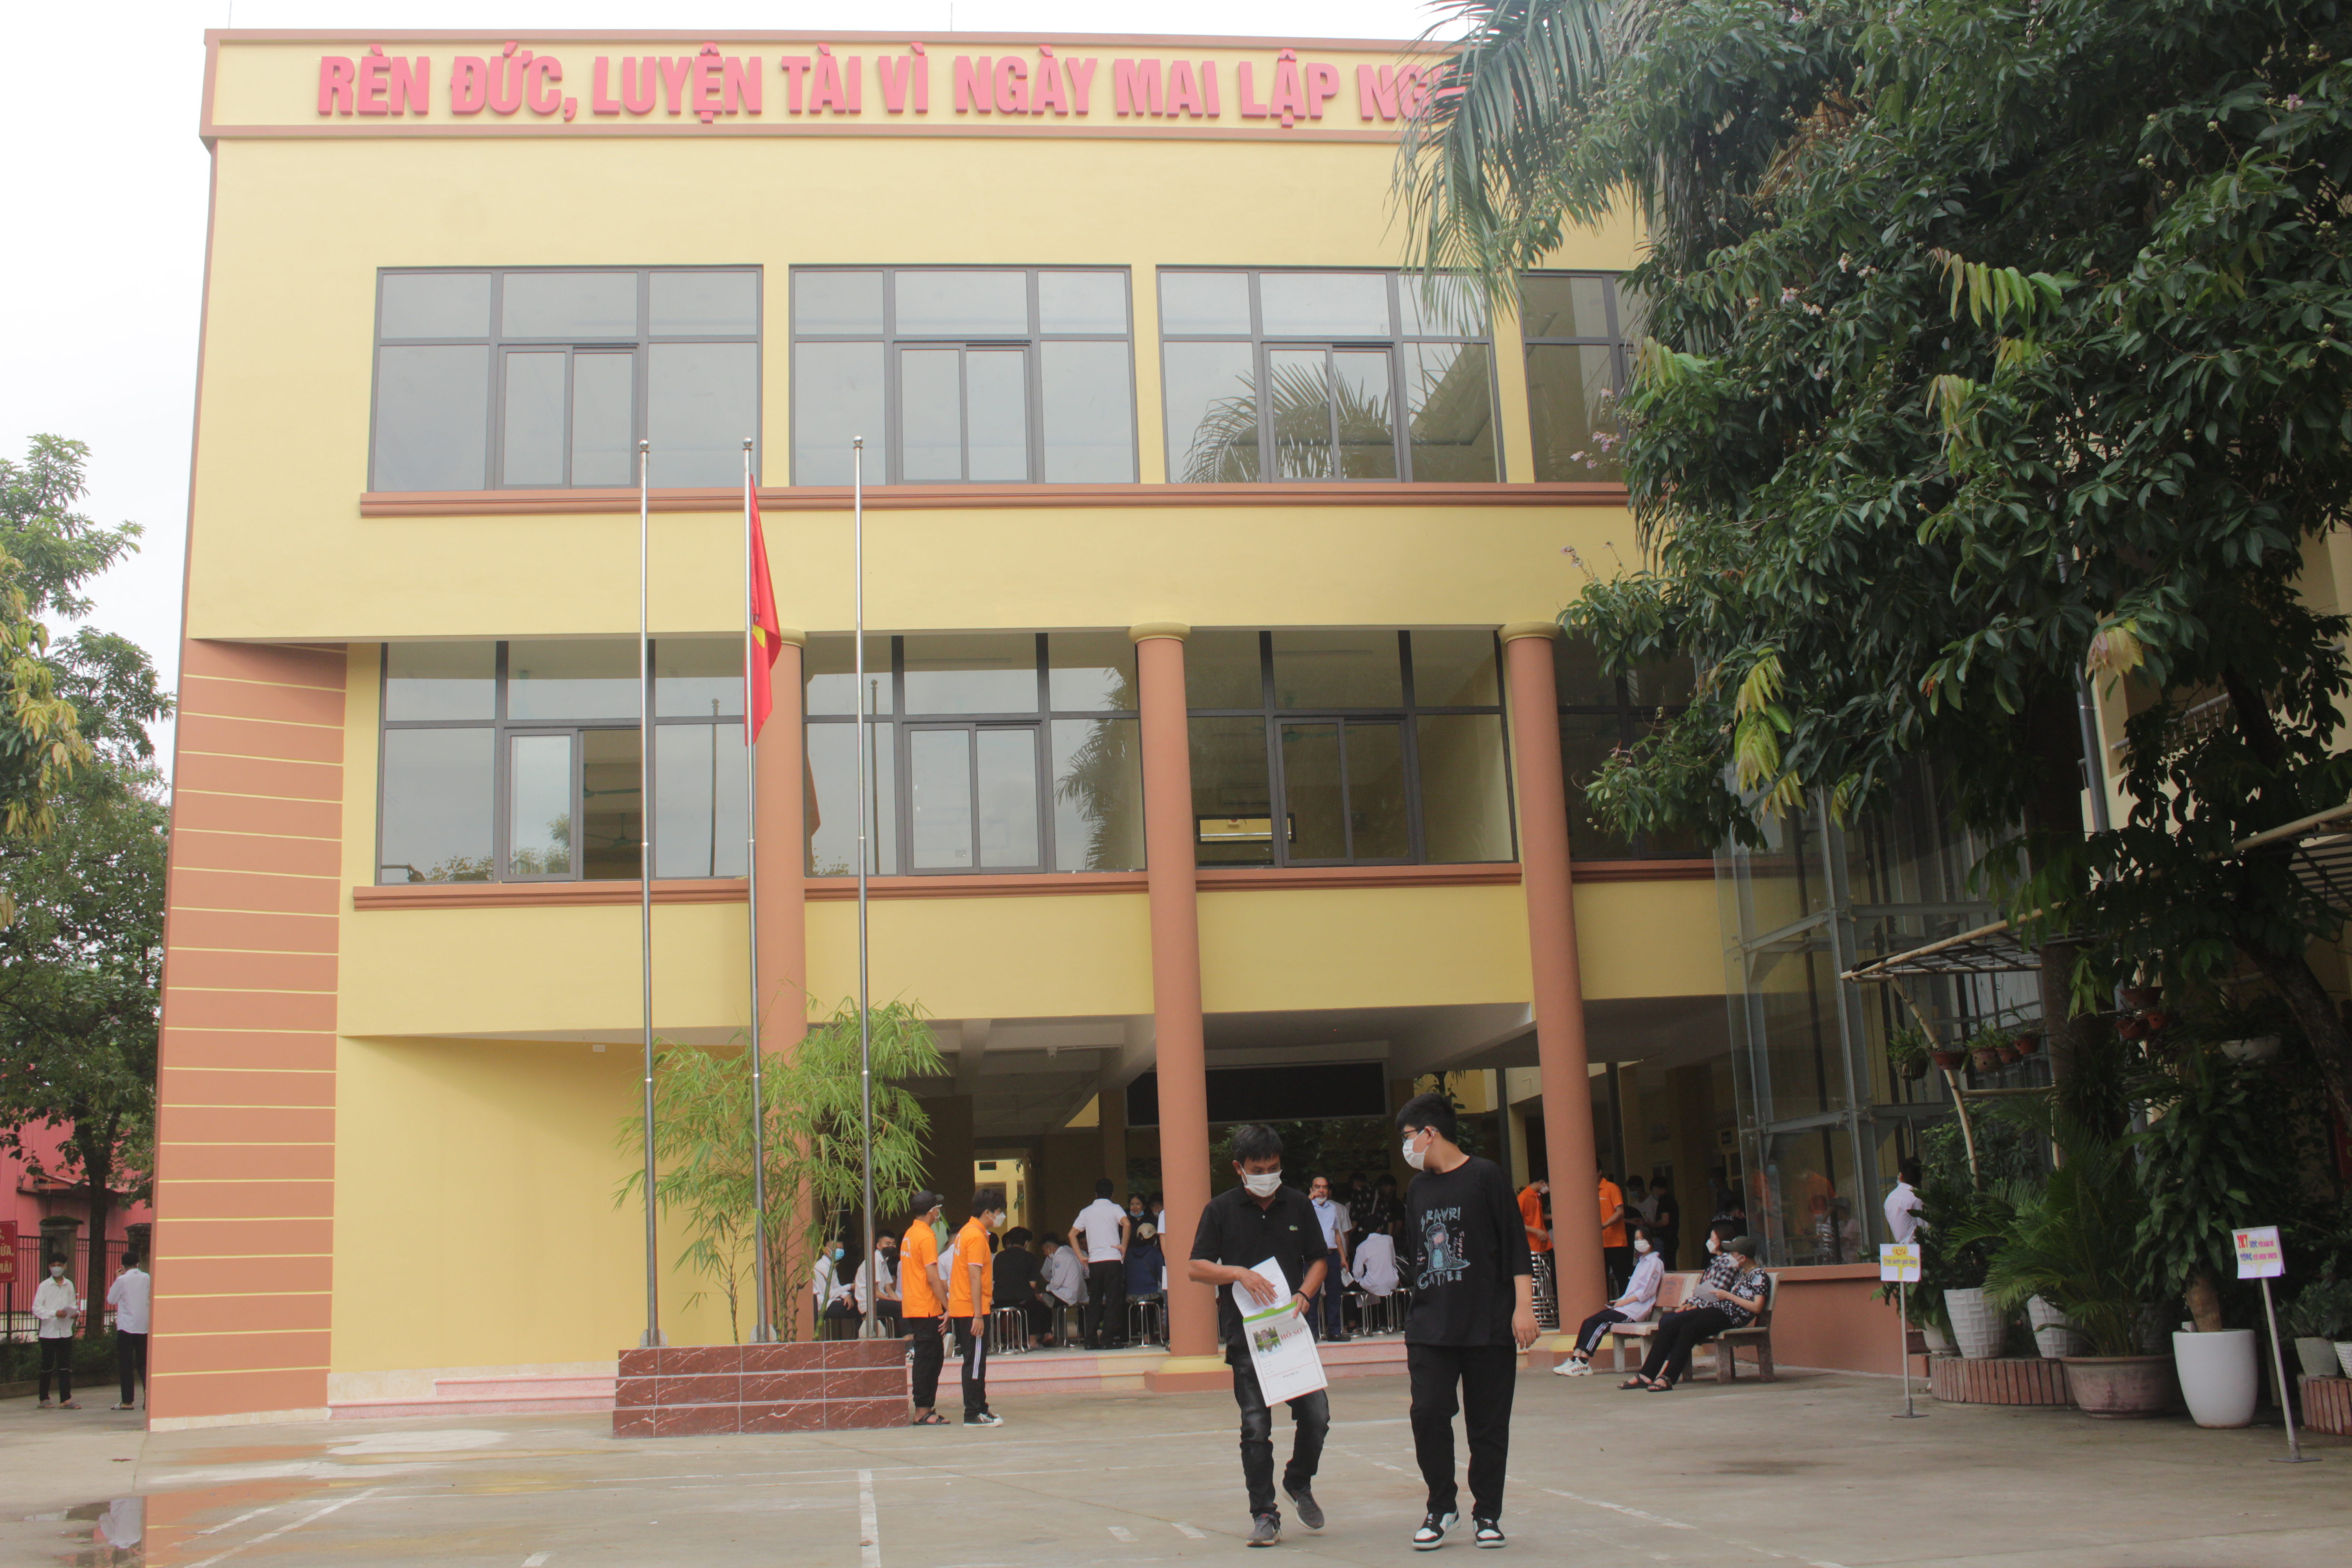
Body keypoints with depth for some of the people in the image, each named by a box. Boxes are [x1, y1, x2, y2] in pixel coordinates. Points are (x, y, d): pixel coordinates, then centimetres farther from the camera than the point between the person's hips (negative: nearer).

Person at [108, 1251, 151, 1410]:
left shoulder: (122, 1280, -9)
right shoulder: (147, 1278, 3)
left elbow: (111, 1299, 2)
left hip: (126, 1326, -4)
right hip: (144, 1326, 4)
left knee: (126, 1364, 3)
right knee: (144, 1363, 9)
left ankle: (128, 1401, 3)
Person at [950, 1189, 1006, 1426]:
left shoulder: (967, 1232, 16)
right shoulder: (976, 1236, -15)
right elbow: (974, 1276, -21)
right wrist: (978, 1315, -22)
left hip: (960, 1308, 10)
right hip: (972, 1309, -10)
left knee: (976, 1361, 15)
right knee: (975, 1362, -5)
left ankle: (980, 1408, 21)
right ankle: (973, 1414, -2)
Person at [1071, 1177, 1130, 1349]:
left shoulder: (1086, 1212, 13)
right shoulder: (1115, 1209, 2)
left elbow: (1072, 1234, 10)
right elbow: (1126, 1224, -17)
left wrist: (1081, 1257, 11)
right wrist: (1124, 1247, -8)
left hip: (1094, 1262, 3)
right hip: (1112, 1259, -3)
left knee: (1094, 1301, 11)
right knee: (1113, 1301, -2)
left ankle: (1091, 1340, 7)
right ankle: (1106, 1340, -9)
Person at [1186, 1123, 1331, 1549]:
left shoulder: (1298, 1205, 7)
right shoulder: (1221, 1210, 1)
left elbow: (1319, 1259, 12)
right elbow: (1196, 1268, -1)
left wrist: (1304, 1295, -6)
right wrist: (1239, 1274, -17)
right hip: (1245, 1333, -2)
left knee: (1316, 1414, -3)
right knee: (1255, 1425, -1)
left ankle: (1299, 1482, 25)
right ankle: (1264, 1514, 11)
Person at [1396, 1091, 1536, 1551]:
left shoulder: (1485, 1177, -4)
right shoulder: (1417, 1189, 12)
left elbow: (1517, 1245, -5)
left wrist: (1523, 1306, -11)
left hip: (1488, 1325, -4)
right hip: (1430, 1328, 4)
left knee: (1488, 1423, 3)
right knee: (1428, 1414, -7)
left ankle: (1486, 1514, 15)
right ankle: (1441, 1508, 8)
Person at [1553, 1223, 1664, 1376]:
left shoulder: (1655, 1262, -4)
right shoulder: (1642, 1261, 24)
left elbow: (1646, 1292, -13)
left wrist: (1624, 1302, -13)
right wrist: (1620, 1300, 7)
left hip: (1634, 1311, -9)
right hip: (1627, 1305, 9)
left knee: (1594, 1322, -21)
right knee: (1589, 1322, -9)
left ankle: (1583, 1363, -21)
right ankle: (1575, 1359, -17)